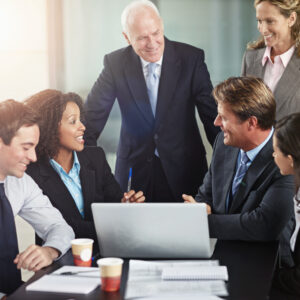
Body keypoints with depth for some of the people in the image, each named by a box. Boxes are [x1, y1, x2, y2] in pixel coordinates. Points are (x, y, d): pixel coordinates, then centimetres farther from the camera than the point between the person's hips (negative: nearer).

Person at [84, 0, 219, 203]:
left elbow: (212, 114, -4)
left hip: (183, 169, 0)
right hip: (135, 169, 1)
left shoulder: (191, 58, -8)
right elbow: (94, 114, -2)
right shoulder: (115, 63, -4)